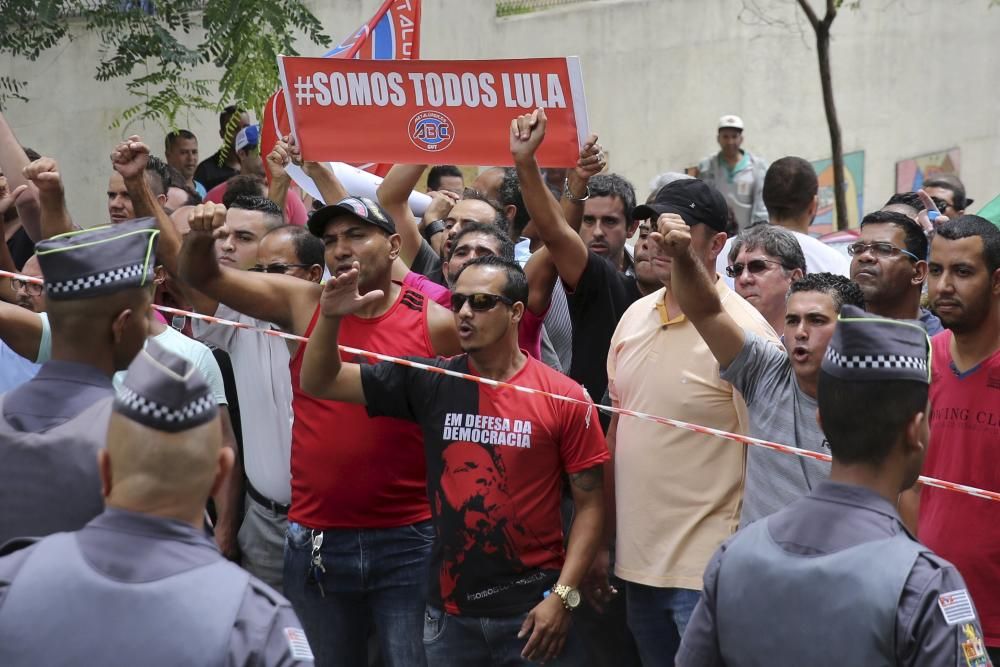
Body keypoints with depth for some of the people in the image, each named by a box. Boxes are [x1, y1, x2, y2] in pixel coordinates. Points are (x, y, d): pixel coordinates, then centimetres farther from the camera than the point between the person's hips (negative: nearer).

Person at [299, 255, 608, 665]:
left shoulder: (563, 398, -6)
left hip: (533, 608, -3)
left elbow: (589, 504, -4)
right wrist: (330, 318, -14)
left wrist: (563, 596, -11)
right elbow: (318, 382, 3)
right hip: (450, 611, 3)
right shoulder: (431, 384, 2)